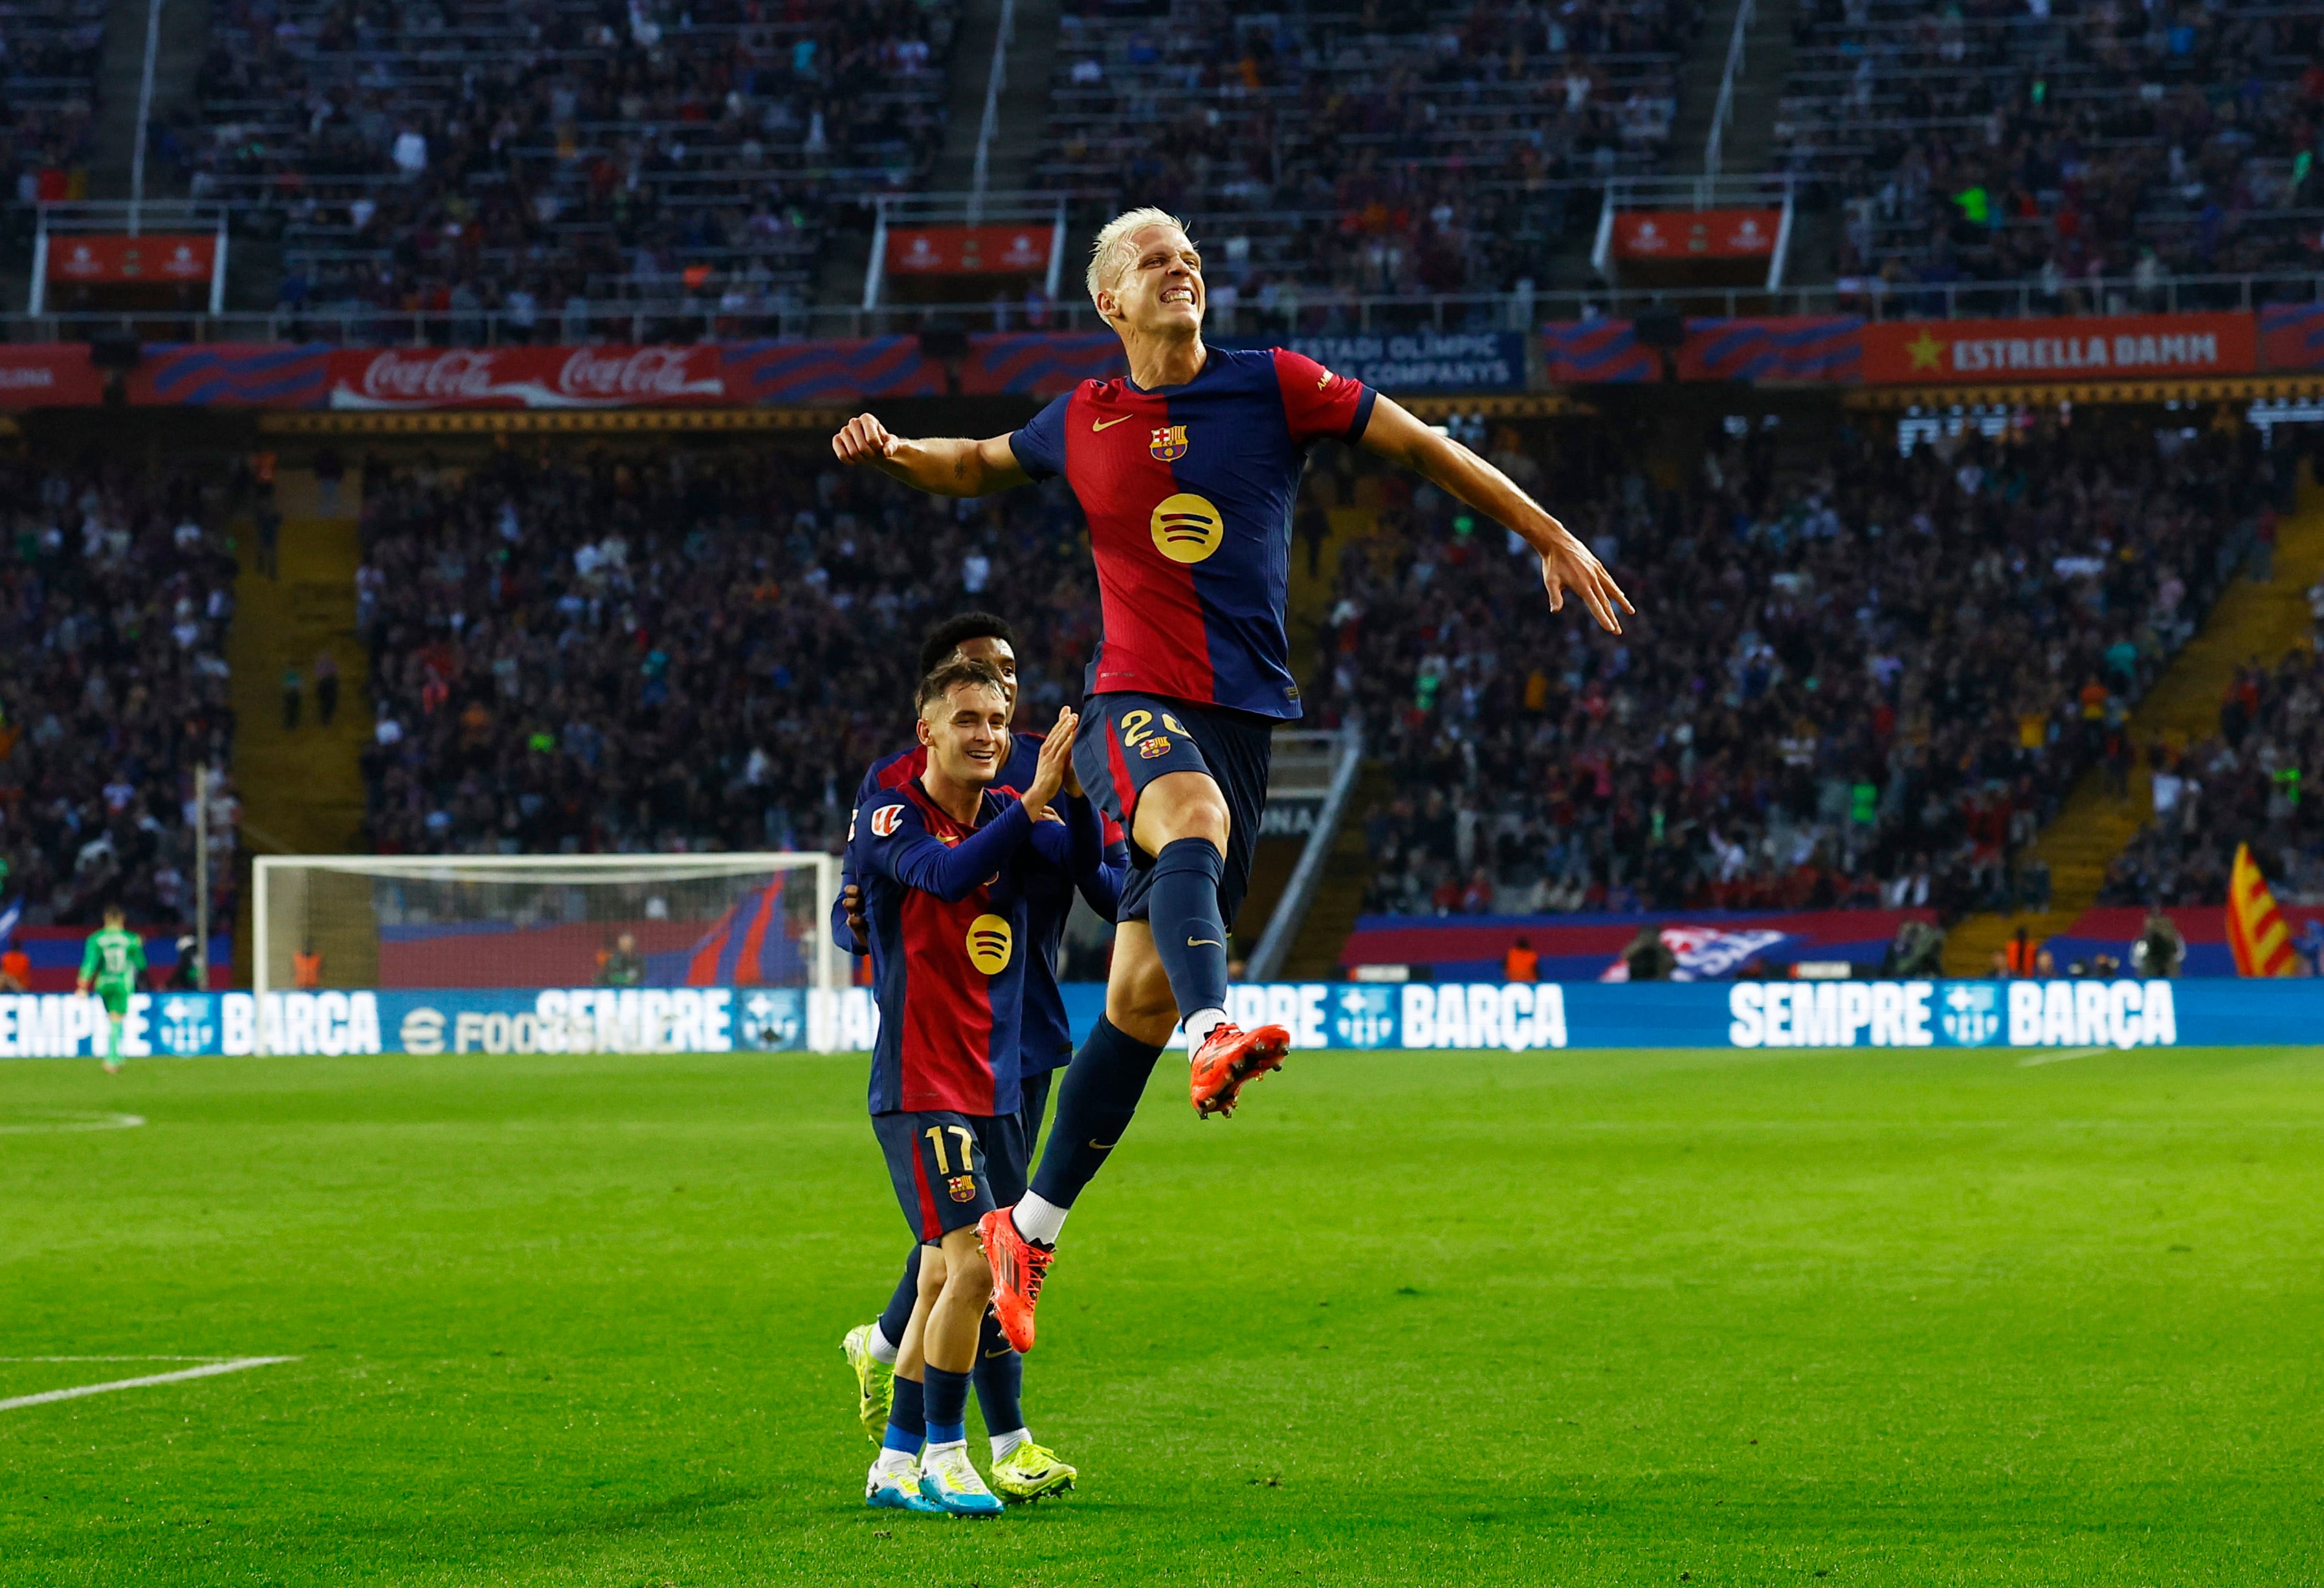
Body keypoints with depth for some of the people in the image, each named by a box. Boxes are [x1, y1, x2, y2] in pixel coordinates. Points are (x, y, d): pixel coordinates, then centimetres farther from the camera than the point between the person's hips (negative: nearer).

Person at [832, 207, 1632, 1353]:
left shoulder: (1273, 387, 4)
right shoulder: (1083, 424, 9)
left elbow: (1418, 445, 11)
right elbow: (981, 467, 28)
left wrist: (1550, 537, 11)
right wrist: (893, 452, 7)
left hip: (1245, 712, 1)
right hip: (1133, 701, -1)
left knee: (1141, 995, 0)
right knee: (1193, 818, -38)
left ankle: (1032, 1226, 11)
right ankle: (1217, 1033, -62)